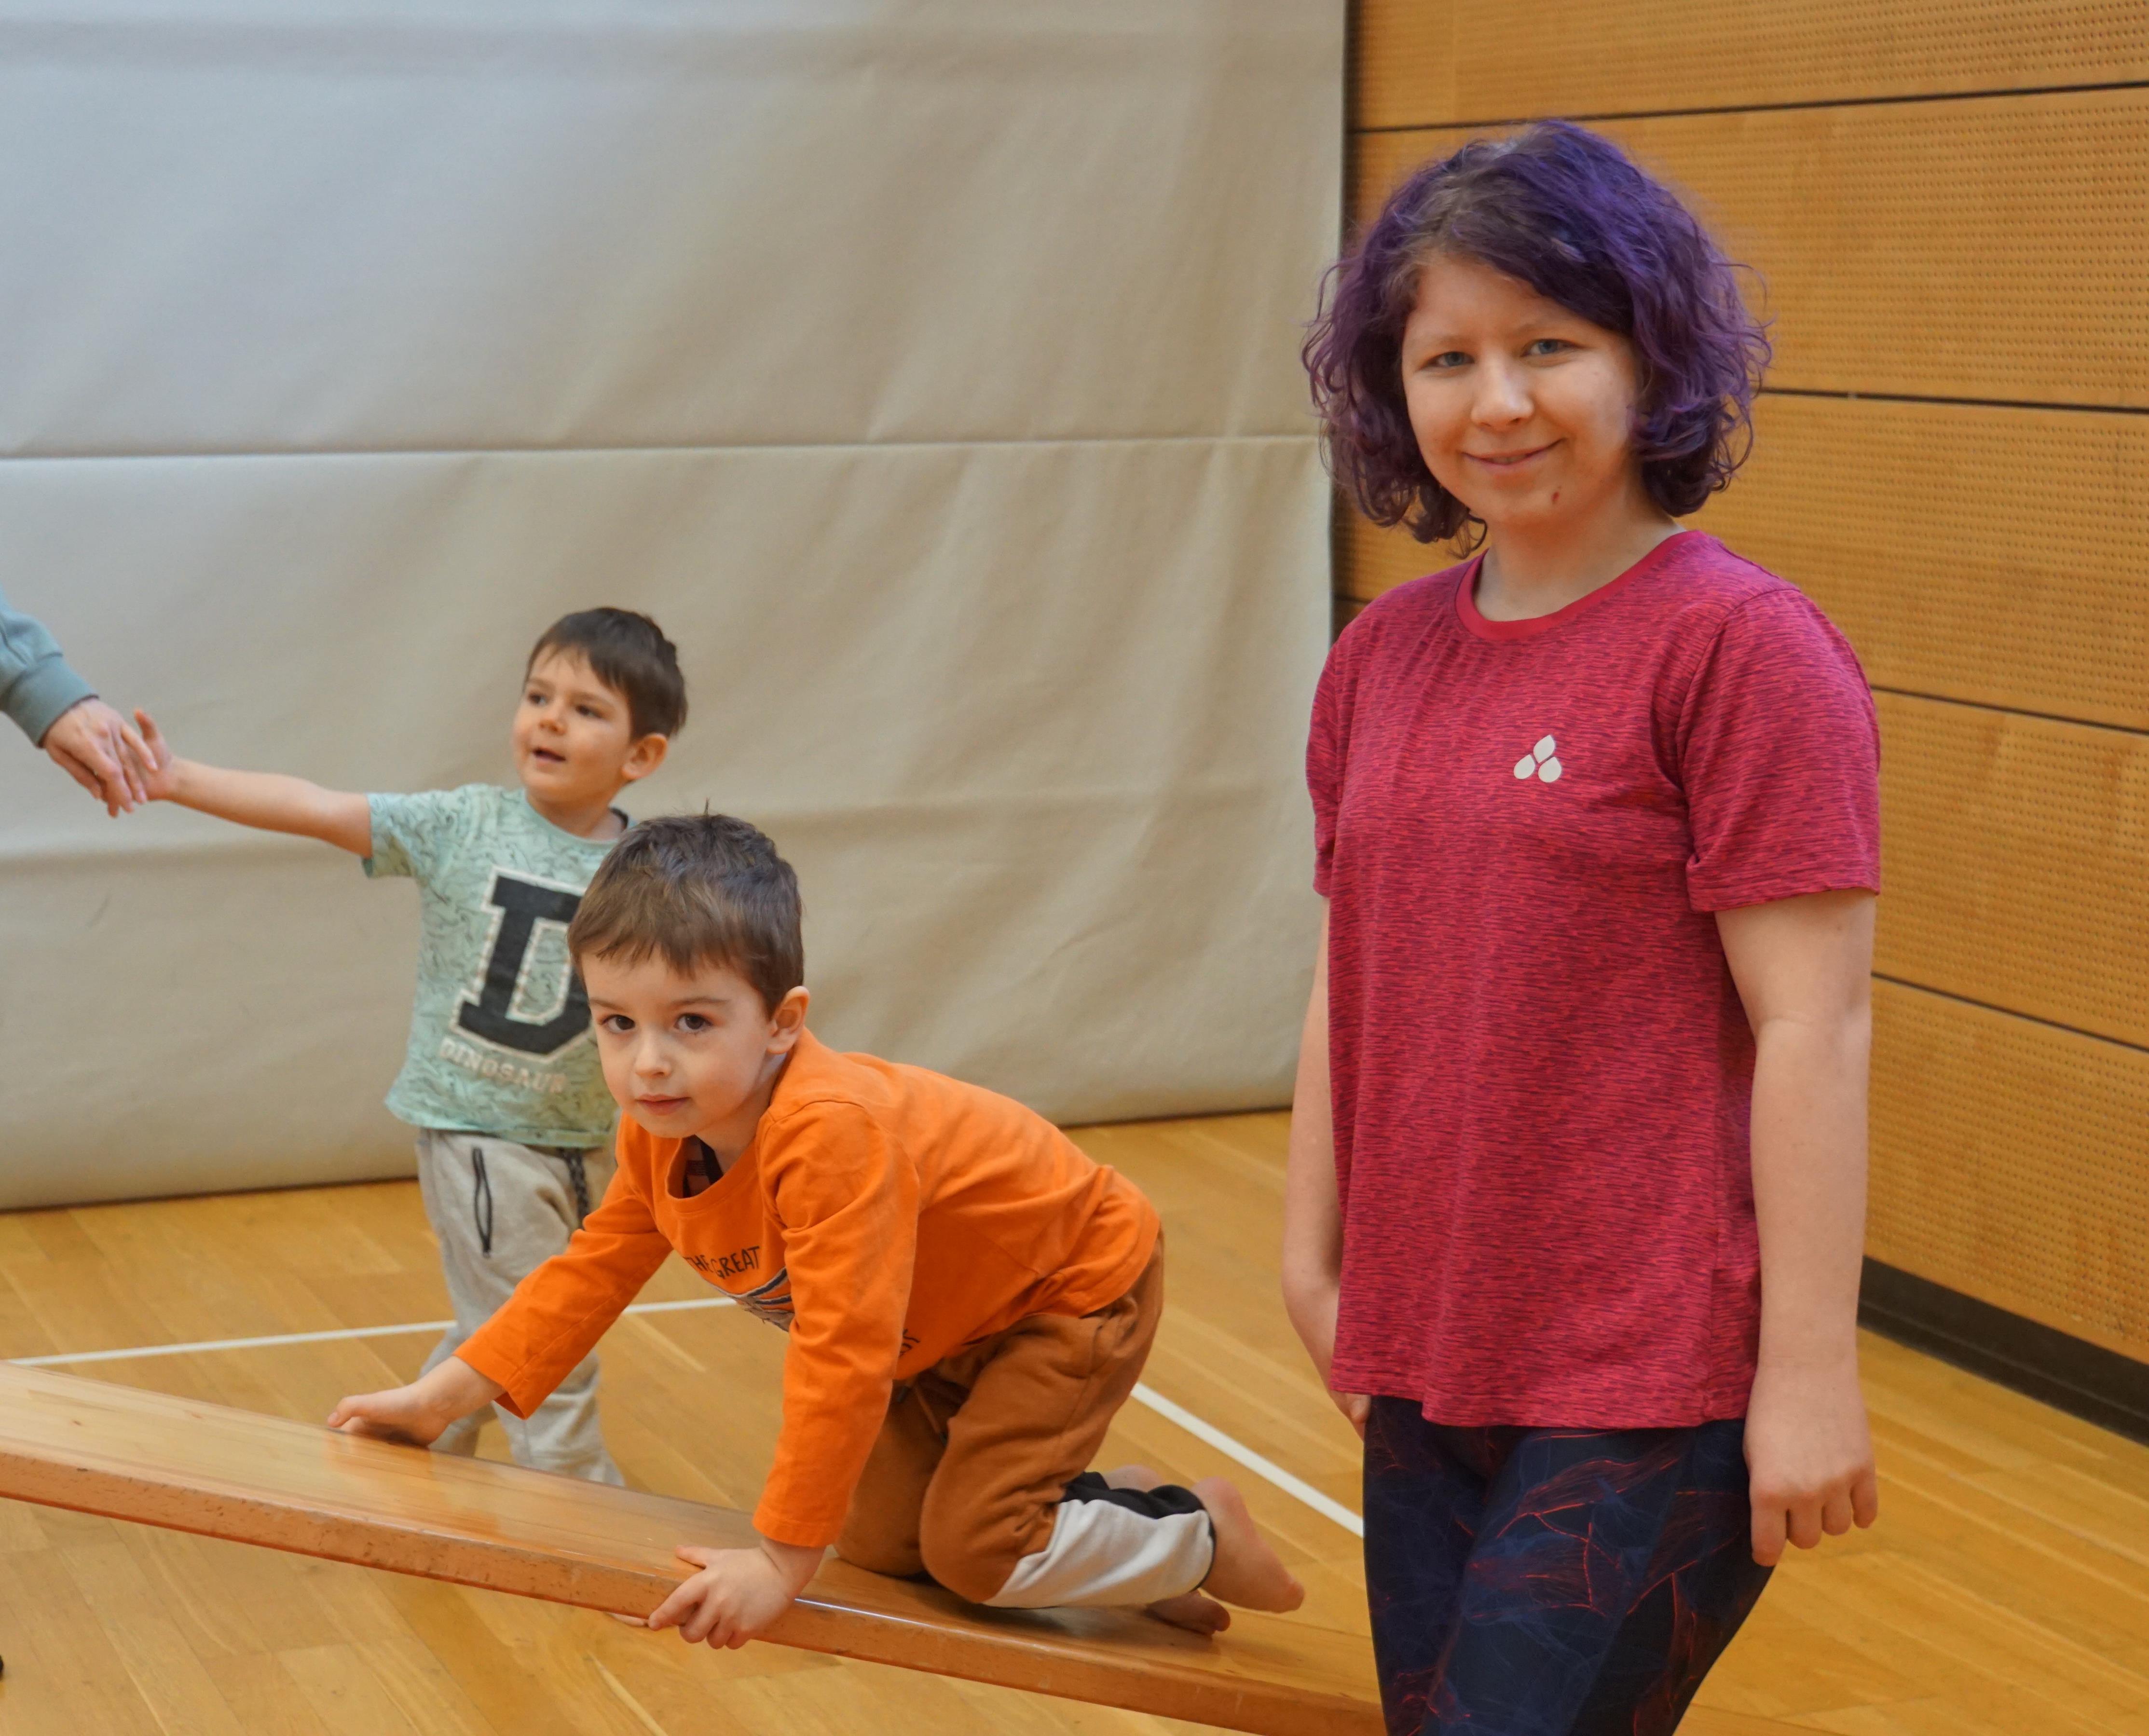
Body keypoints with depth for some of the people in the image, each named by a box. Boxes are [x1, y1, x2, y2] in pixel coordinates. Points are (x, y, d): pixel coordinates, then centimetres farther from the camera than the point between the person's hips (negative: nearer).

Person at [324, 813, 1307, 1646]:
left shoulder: (831, 1134, -41)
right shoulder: (662, 1129, -14)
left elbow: (843, 1354, -43)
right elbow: (594, 1271, 0)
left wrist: (782, 1559, -40)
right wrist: (444, 1398, -6)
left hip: (1077, 1287, -8)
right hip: (942, 1331, 9)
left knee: (971, 1546, -15)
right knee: (877, 1539, 7)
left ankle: (1198, 1533, 10)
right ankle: (1111, 1507, 28)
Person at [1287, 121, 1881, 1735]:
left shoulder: (1742, 647, -13)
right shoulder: (1383, 655, 7)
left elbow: (1813, 1026, -15)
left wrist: (1809, 1374, -15)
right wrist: (1315, 1259, 15)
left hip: (1654, 1397, -6)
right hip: (1424, 1368, 7)